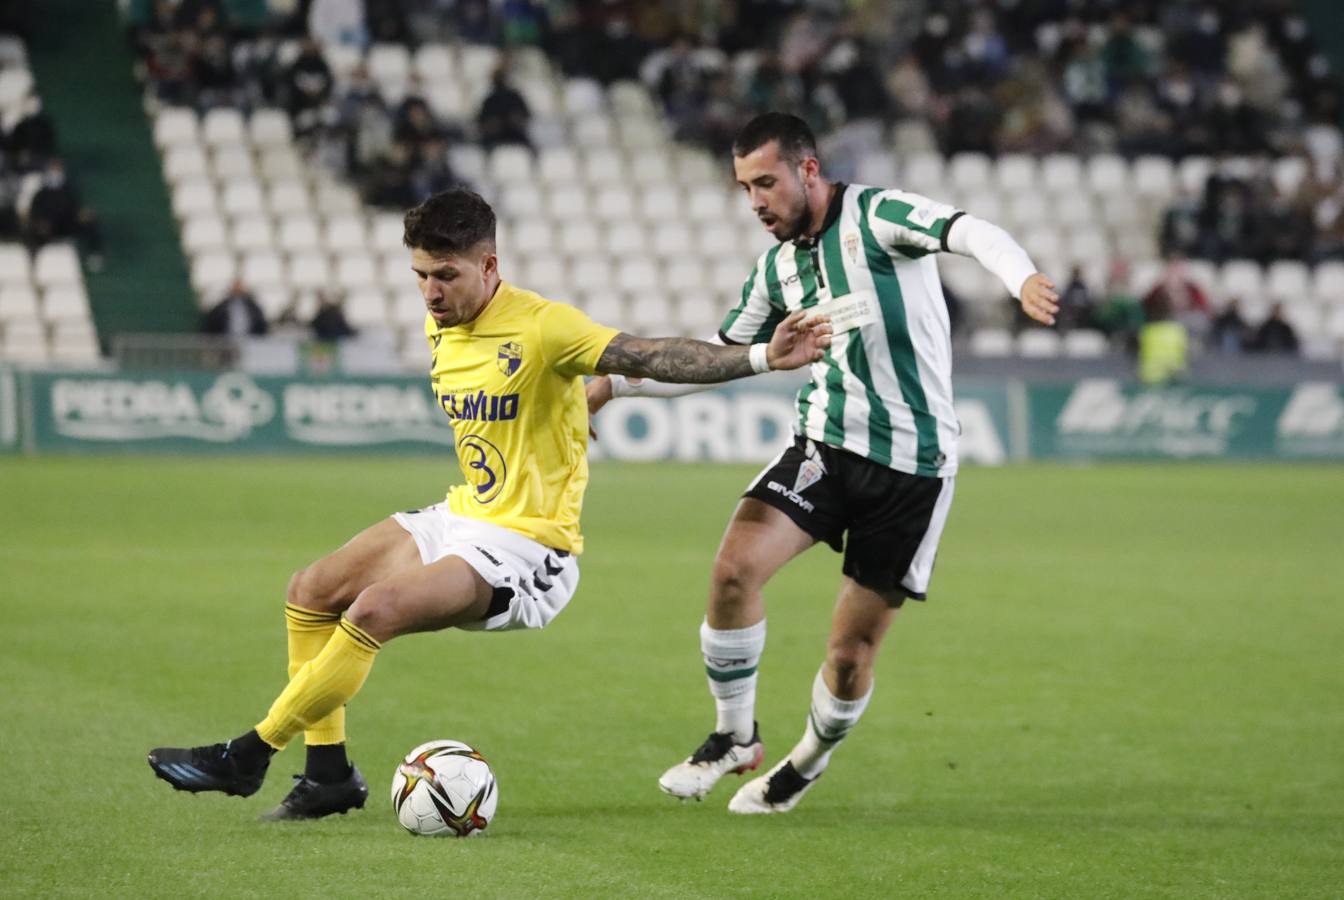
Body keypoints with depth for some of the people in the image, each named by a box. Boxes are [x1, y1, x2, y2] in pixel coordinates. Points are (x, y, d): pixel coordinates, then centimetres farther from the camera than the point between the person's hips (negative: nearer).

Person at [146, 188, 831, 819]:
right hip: (460, 519, 9)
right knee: (310, 596, 6)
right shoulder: (438, 326, 5)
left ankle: (249, 757, -13)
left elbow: (651, 357, -26)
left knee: (373, 611, -24)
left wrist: (762, 357, -35)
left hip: (526, 548, -9)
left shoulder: (541, 327, -19)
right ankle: (329, 773, 12)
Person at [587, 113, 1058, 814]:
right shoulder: (776, 269, 10)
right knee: (735, 566, -21)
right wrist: (613, 382, 15)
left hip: (911, 465, -5)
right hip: (824, 443, 5)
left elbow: (971, 233, -28)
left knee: (850, 655, -1)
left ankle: (808, 762, 31)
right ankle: (734, 738, 0)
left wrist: (1024, 279, -49)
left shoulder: (876, 216, -10)